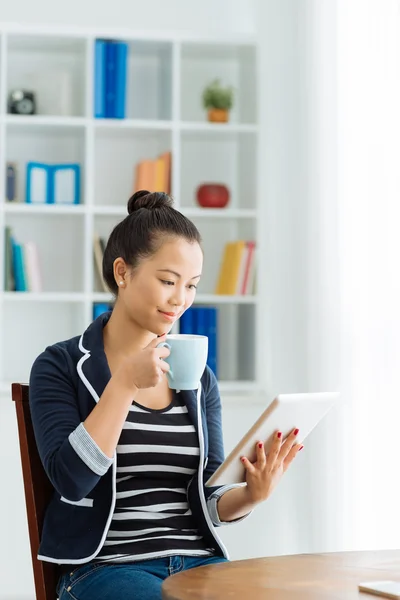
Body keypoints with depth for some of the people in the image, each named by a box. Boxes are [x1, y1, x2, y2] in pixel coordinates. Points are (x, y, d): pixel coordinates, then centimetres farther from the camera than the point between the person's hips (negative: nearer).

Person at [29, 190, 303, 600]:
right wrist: (126, 383, -16)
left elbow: (207, 502, 12)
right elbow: (71, 478, -13)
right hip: (105, 566, -4)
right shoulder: (59, 367, 0)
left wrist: (252, 494, -9)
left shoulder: (199, 379, 13)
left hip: (198, 562, 4)